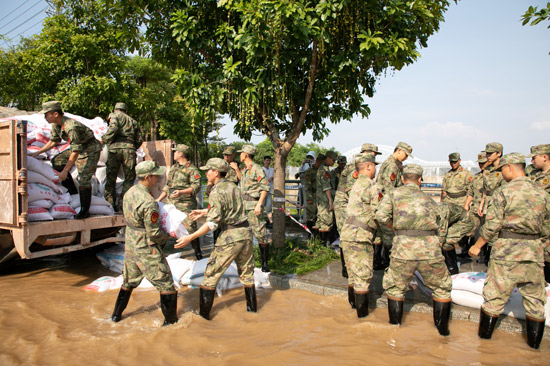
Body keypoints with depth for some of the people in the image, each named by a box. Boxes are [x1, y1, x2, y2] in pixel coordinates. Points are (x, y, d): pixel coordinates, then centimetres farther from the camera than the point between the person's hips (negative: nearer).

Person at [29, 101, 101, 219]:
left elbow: (76, 151, -31)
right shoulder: (56, 125, -2)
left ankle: (85, 211, -7)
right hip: (78, 148, 10)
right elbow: (53, 141, 16)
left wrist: (65, 171, -28)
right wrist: (37, 153, 14)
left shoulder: (71, 127, -31)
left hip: (90, 150, -10)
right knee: (57, 161, 9)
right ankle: (72, 191, 15)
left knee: (84, 179, -15)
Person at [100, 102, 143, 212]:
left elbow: (113, 129, -8)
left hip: (116, 148, -2)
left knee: (110, 177, 6)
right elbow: (139, 140, 18)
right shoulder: (132, 121, 25)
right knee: (129, 178, 5)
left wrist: (103, 139, 4)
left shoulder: (114, 116, 13)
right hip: (129, 149, 2)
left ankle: (110, 203, 4)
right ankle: (123, 204, -3)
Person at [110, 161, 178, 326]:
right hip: (147, 249, -8)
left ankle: (116, 315, 39)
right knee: (166, 285, 6)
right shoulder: (149, 203, -27)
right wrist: (167, 236, -3)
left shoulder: (130, 192, 0)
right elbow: (154, 233, -23)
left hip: (130, 245, 9)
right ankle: (171, 321, 15)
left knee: (129, 282, 26)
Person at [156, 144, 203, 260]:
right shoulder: (173, 168, 19)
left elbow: (196, 186, -16)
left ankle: (198, 253, 6)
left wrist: (181, 192, -28)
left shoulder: (192, 169, -5)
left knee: (190, 229, -9)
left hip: (186, 205, -7)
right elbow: (167, 186, 26)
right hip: (171, 204, 7)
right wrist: (158, 199, 21)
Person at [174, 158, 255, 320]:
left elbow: (213, 222, -20)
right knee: (246, 273, 20)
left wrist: (190, 237, -20)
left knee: (211, 274, 7)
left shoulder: (216, 192, -13)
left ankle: (204, 313, 14)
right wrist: (205, 211, 29)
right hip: (245, 233, 7)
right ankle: (252, 307, 30)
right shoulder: (233, 187, 11)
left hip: (229, 236, -7)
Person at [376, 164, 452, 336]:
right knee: (442, 288, 24)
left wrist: (395, 227, 13)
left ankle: (395, 325, 27)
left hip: (403, 250, -2)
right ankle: (442, 328, 29)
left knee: (395, 288, 19)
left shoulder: (394, 193, 11)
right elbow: (442, 229, 21)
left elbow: (381, 216, -5)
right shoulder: (429, 200, 22)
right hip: (430, 248, 2)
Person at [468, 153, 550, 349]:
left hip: (506, 251, -4)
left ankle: (484, 336, 20)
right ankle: (534, 343, 25)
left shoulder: (503, 192, -9)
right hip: (534, 253, 4)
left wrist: (477, 246, -2)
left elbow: (492, 225, -13)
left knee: (494, 296, 8)